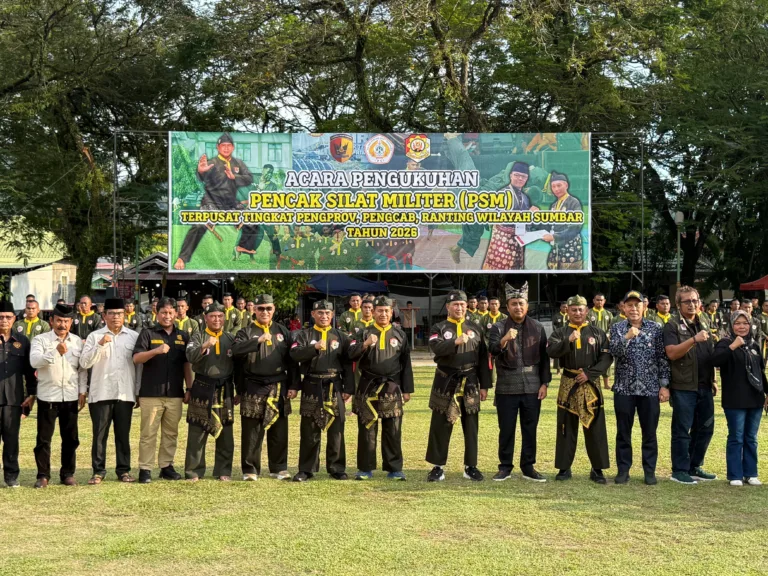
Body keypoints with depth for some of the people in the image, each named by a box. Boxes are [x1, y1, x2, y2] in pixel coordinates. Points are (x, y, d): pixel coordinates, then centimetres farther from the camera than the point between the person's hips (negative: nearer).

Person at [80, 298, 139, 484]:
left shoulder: (134, 336, 6)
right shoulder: (94, 336, 2)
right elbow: (84, 363, -7)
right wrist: (100, 345, -18)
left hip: (125, 394, 1)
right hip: (101, 393, -1)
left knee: (123, 434, 7)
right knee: (99, 434, 1)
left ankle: (124, 470, 14)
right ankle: (98, 471, 8)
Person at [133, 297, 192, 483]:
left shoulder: (183, 336, 12)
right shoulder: (148, 334, 1)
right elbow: (136, 358, -10)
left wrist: (189, 388, 10)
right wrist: (156, 351, -26)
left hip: (175, 394, 4)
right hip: (151, 393, -3)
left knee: (171, 433, 8)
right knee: (148, 433, -2)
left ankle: (166, 466, 17)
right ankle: (145, 469, 3)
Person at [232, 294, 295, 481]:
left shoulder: (282, 331, 11)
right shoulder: (246, 331, 3)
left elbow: (292, 359, 10)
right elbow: (236, 350, -17)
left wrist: (293, 385, 5)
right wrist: (258, 340, -26)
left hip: (278, 388, 3)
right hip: (253, 388, -2)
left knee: (279, 430, 7)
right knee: (252, 431, 2)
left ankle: (279, 468, 17)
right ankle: (250, 469, 9)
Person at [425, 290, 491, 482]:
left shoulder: (476, 329, 10)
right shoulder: (439, 328, 1)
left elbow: (483, 359, 10)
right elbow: (435, 347, -20)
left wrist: (484, 385, 5)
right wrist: (455, 342, -35)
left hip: (470, 383, 2)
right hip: (446, 383, -2)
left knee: (471, 426, 6)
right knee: (440, 426, 1)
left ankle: (471, 466, 15)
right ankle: (437, 466, 8)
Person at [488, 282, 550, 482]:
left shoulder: (538, 328, 5)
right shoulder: (498, 328, -2)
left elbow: (544, 358, 8)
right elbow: (492, 350, -19)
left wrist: (544, 383, 2)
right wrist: (504, 340, -39)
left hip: (532, 387, 2)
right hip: (506, 388, -2)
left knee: (530, 428, 8)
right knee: (506, 429, 4)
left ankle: (528, 467, 18)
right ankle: (505, 467, 15)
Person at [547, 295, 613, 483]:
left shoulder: (598, 333, 6)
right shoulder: (560, 333, 4)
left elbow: (607, 357, 0)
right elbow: (551, 351, -13)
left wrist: (589, 373, -11)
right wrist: (568, 341, -27)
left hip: (591, 384, 0)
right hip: (568, 384, 0)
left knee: (595, 428, 2)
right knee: (567, 428, 5)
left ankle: (597, 469, 10)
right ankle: (564, 468, 12)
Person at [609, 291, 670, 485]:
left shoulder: (656, 328, 3)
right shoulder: (617, 328, 4)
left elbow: (663, 358, 2)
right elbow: (613, 351, -11)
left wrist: (664, 384, -3)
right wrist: (627, 337, -26)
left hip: (650, 388, 0)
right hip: (624, 388, 0)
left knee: (649, 432, 6)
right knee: (623, 432, 6)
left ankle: (649, 471, 15)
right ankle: (623, 470, 15)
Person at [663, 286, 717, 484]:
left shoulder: (703, 326, 16)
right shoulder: (672, 326, -5)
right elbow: (672, 353, -18)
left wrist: (713, 380, 16)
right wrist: (694, 339, -25)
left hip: (704, 387, 7)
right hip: (683, 387, -7)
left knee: (705, 428, 11)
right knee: (682, 430, 0)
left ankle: (695, 467, 23)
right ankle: (679, 471, 8)